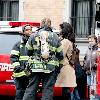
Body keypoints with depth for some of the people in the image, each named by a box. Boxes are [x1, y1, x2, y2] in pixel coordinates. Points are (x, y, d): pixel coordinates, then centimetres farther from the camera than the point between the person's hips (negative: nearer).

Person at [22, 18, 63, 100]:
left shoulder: (33, 36, 4)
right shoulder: (55, 37, 5)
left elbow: (29, 52, 10)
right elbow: (60, 54, 6)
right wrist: (59, 66, 18)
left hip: (35, 67, 1)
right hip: (51, 68, -1)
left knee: (31, 89, 4)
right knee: (47, 90, 2)